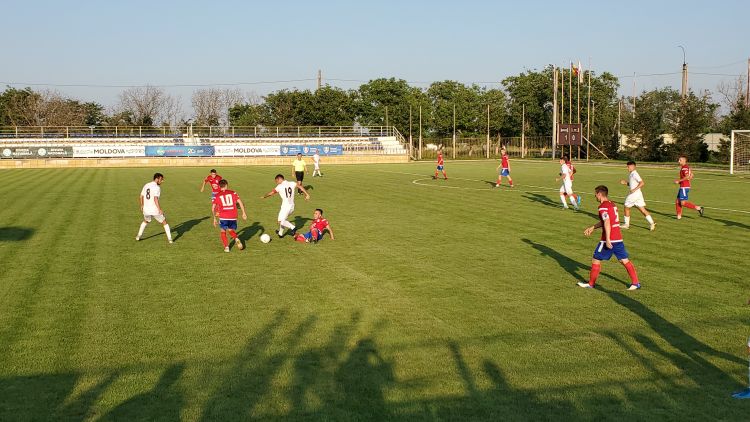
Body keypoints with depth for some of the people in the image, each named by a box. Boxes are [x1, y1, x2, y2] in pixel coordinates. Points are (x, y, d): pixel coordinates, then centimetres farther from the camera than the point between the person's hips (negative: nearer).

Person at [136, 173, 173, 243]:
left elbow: (141, 197, 16)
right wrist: (160, 209, -23)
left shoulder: (146, 185, 8)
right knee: (165, 223, 11)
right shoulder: (157, 187, -14)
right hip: (155, 210, -6)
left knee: (145, 221, 34)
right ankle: (169, 239, 5)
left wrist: (142, 206, 30)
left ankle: (139, 236, 34)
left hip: (146, 210, 6)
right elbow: (155, 199, -26)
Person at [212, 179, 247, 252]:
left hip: (223, 217, -2)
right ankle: (236, 239, -6)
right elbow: (240, 202, 0)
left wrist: (214, 218, 14)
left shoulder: (217, 196, 8)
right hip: (233, 217, 2)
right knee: (231, 230, 23)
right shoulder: (233, 193, 9)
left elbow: (213, 208, 4)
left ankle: (226, 247, 2)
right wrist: (244, 213, 3)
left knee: (223, 232, 16)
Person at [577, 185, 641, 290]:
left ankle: (591, 284, 15)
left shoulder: (603, 207, -13)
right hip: (618, 238, 8)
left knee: (596, 260, 6)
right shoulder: (612, 204, 15)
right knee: (624, 260, 11)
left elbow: (607, 223, -24)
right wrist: (592, 228, 30)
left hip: (609, 239, -8)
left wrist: (607, 239, -27)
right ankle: (636, 283, 10)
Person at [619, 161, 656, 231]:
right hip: (638, 194, 9)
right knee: (642, 209, 5)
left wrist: (635, 189, -25)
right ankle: (651, 223, -2)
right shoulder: (631, 174, 15)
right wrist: (625, 182, 13)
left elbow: (642, 183, -22)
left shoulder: (634, 174, -15)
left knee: (626, 208, 6)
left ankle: (626, 224, 16)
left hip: (634, 194, -9)